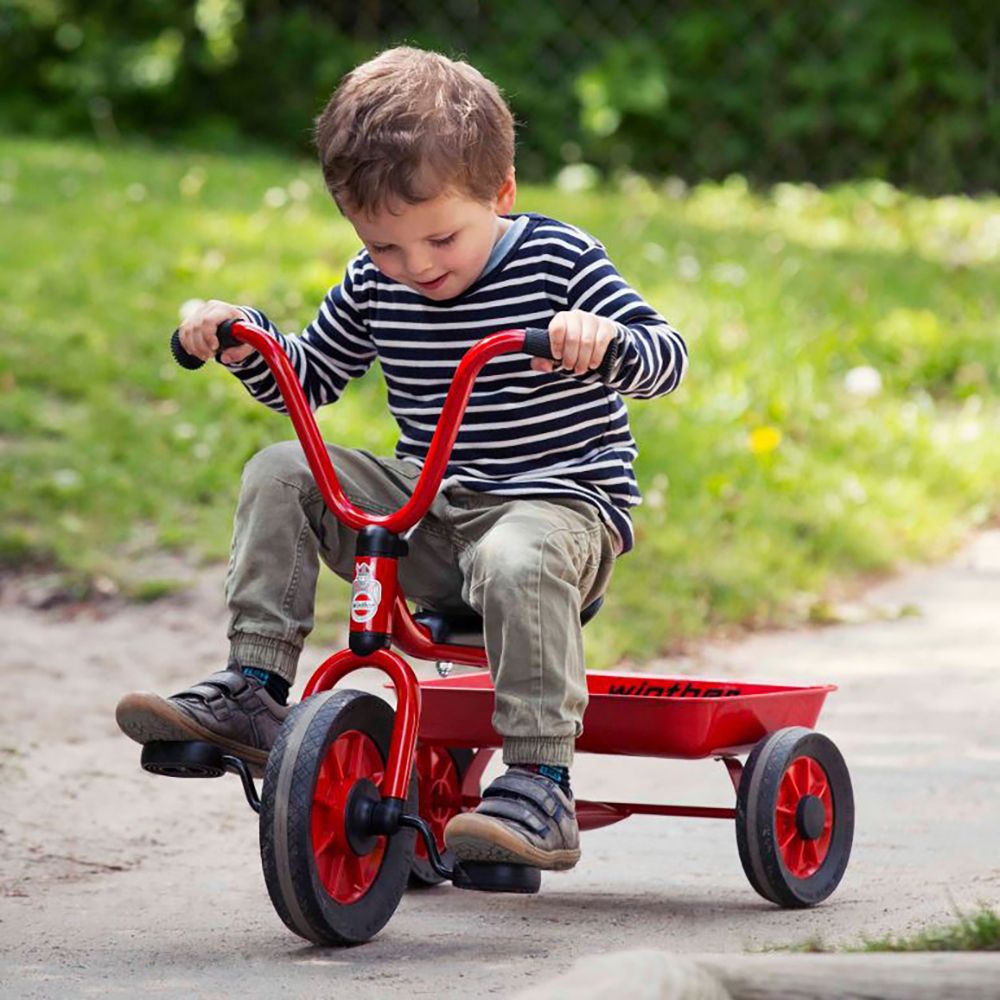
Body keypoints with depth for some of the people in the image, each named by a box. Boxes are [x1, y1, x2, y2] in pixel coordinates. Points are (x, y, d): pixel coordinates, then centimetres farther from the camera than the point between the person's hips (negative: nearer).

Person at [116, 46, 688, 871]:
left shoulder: (560, 262, -8)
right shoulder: (375, 287, 5)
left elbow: (667, 356, -13)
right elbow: (310, 376, 19)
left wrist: (605, 339, -36)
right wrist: (247, 339, -1)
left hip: (561, 503, -6)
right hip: (428, 512, 6)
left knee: (517, 561, -40)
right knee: (281, 473, -9)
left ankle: (541, 790, -37)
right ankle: (252, 693, -10)